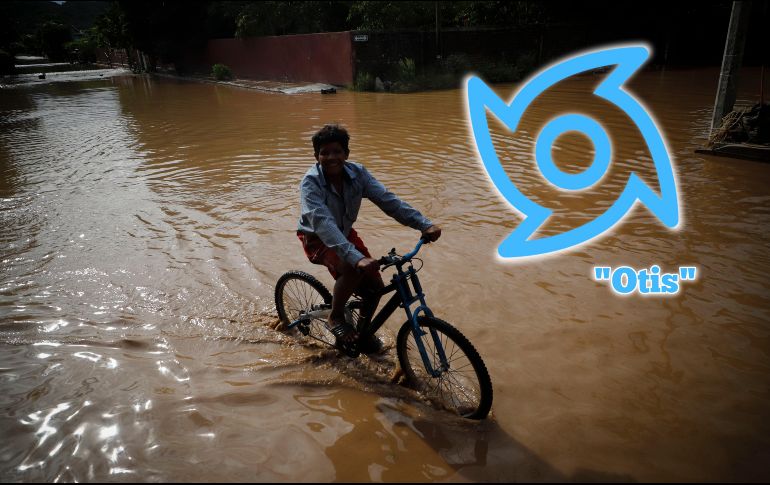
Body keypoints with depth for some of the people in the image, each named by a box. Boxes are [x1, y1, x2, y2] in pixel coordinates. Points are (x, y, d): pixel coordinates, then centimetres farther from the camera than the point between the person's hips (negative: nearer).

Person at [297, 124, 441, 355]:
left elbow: (387, 199, -24)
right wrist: (356, 257, -58)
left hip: (345, 233, 5)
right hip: (317, 239, -5)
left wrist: (424, 224, -37)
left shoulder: (357, 173, -16)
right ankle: (336, 318, -7)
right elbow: (323, 223, -44)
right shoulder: (310, 183, -30)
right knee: (353, 269, -34)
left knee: (375, 284, -6)